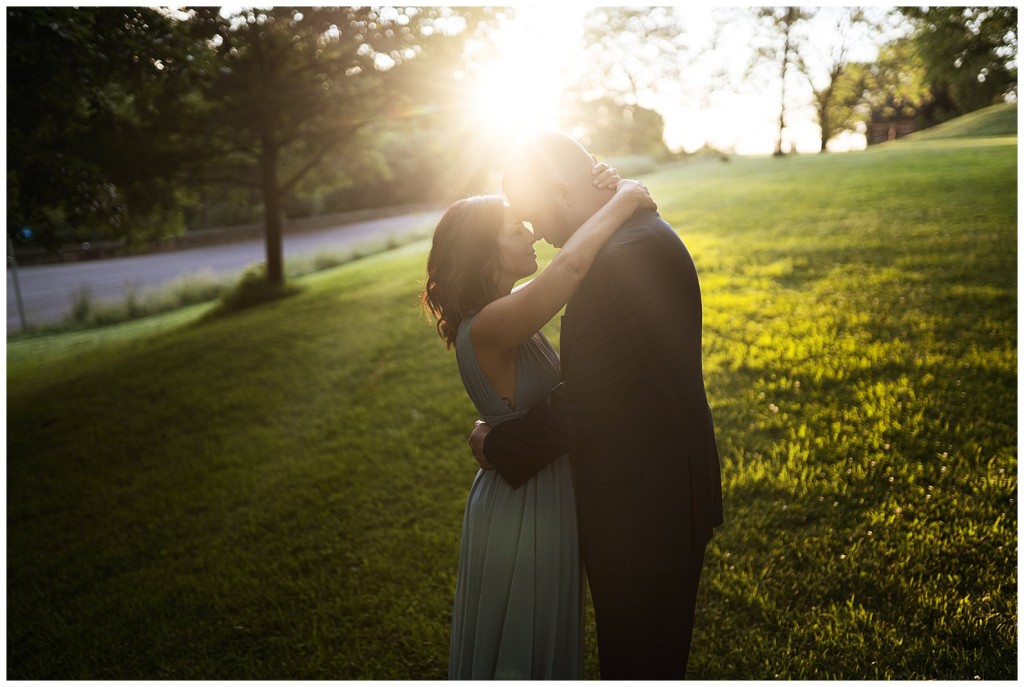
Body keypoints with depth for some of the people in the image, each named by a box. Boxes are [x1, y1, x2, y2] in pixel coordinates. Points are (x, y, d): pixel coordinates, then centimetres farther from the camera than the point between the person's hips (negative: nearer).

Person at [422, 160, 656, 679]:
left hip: (543, 495, 9)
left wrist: (600, 204, -12)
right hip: (520, 510, -9)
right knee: (518, 654, 15)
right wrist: (622, 201, -26)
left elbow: (578, 265, 7)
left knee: (542, 640, 28)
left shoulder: (507, 309, 1)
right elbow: (571, 264, -42)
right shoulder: (489, 326, -28)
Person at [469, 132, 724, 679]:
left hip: (641, 512, -10)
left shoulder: (622, 259, -27)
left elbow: (582, 404, -25)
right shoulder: (648, 235, 7)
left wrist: (500, 444, -10)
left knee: (637, 660, 12)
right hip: (670, 494, 10)